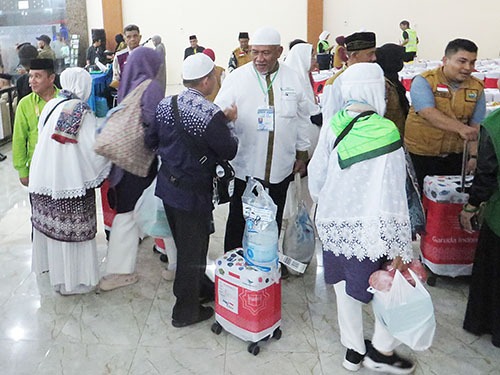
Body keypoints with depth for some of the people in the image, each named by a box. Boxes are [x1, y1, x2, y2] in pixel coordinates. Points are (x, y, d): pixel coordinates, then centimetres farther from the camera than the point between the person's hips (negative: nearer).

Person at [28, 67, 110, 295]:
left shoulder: (51, 106, 3)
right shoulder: (82, 112, -15)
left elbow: (43, 138, 8)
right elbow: (94, 150, -17)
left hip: (43, 178, 7)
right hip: (70, 180, -7)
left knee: (50, 224, 22)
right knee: (72, 230, 5)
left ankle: (48, 264, 41)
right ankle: (73, 280, 17)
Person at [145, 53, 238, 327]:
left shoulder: (165, 105, -2)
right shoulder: (211, 114, -23)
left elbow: (151, 141, 7)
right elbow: (228, 151, -13)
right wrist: (226, 123, 2)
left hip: (167, 186, 7)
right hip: (194, 192, -7)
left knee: (184, 244, 24)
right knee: (192, 251, 10)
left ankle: (200, 287, 46)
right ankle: (186, 311, 25)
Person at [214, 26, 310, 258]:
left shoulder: (293, 80, 2)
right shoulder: (236, 78, -5)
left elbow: (302, 119, 10)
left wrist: (302, 154, 12)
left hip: (280, 168, 2)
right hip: (244, 167, -2)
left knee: (273, 222, 16)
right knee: (238, 221, 10)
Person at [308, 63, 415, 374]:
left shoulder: (333, 126, -4)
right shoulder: (387, 132, -13)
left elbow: (316, 172, 4)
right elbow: (394, 192, -13)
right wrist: (400, 249, -8)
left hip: (334, 222, 5)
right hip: (372, 225, -4)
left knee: (346, 287, 18)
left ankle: (354, 349, 33)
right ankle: (382, 350, 25)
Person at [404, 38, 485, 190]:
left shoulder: (477, 87, 3)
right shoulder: (424, 81, -11)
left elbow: (476, 125, 3)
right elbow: (429, 113, -26)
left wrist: (474, 155, -6)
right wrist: (461, 128, -37)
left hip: (456, 156, 4)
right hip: (421, 155, -4)